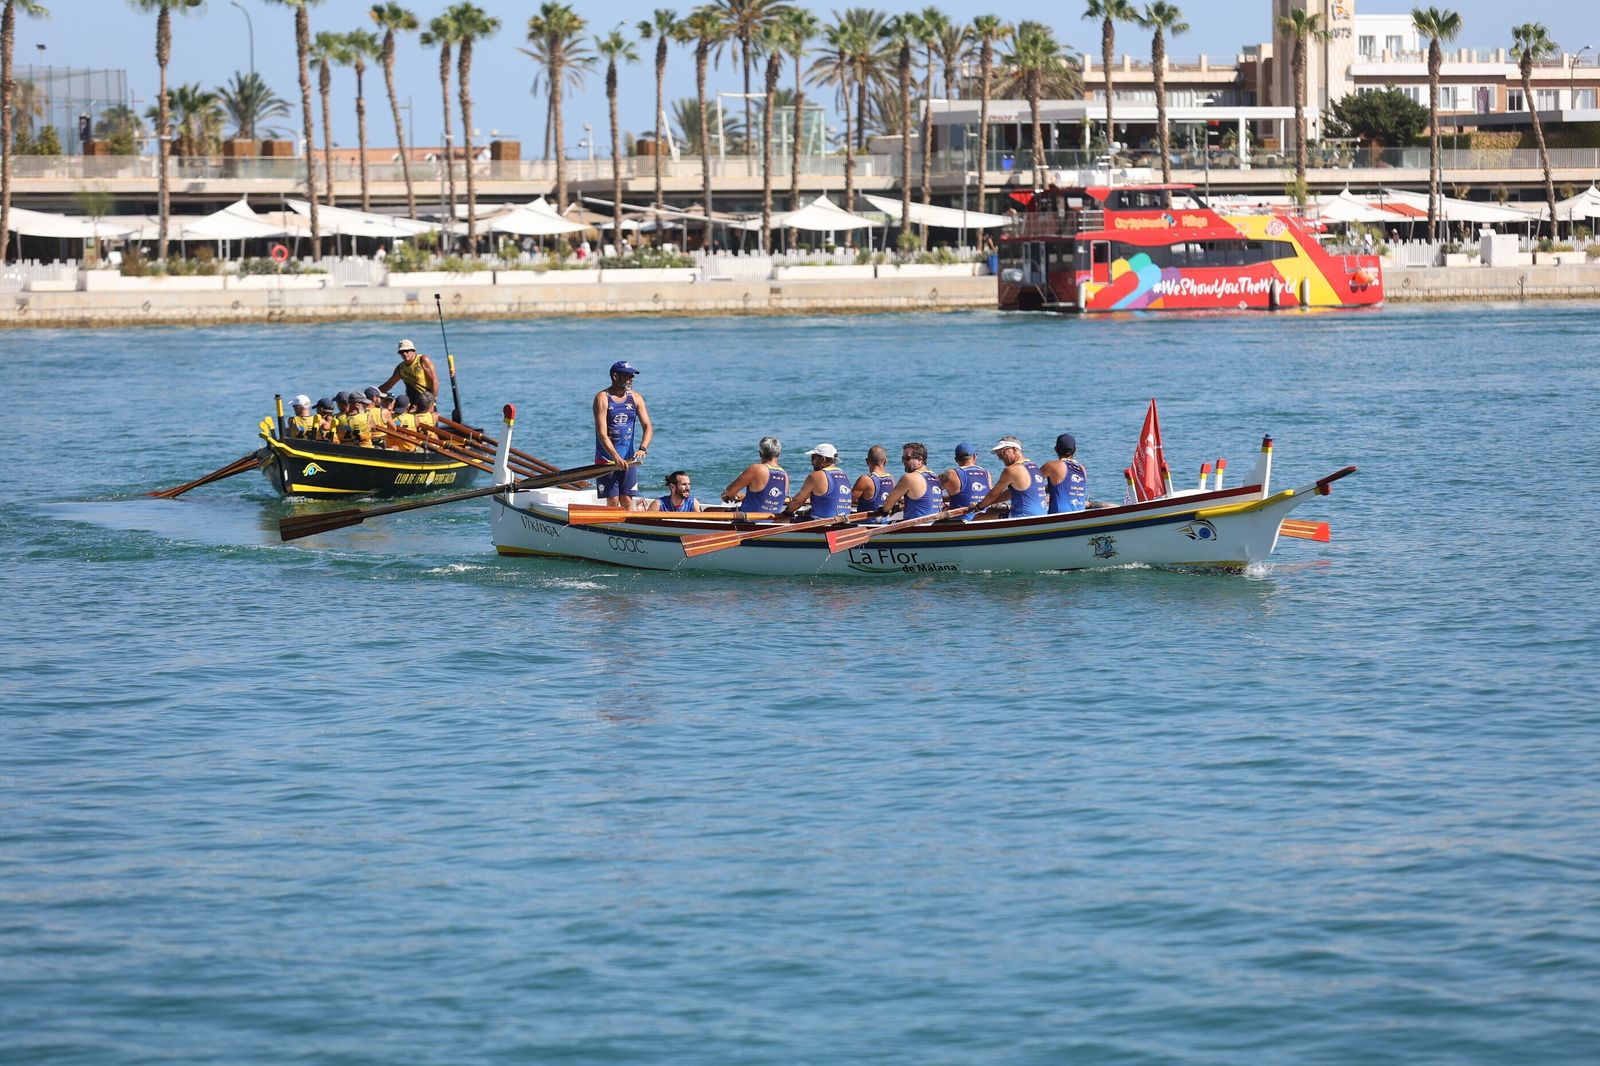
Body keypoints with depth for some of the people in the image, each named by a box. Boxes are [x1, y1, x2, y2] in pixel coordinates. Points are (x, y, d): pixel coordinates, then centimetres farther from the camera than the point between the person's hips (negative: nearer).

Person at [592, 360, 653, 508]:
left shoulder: (636, 398, 6)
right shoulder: (602, 398, -8)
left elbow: (648, 427, 1)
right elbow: (602, 433, -16)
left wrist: (642, 449, -19)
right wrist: (616, 457, -26)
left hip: (628, 459, 4)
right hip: (606, 459, -4)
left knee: (627, 501, -1)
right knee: (613, 501, -6)